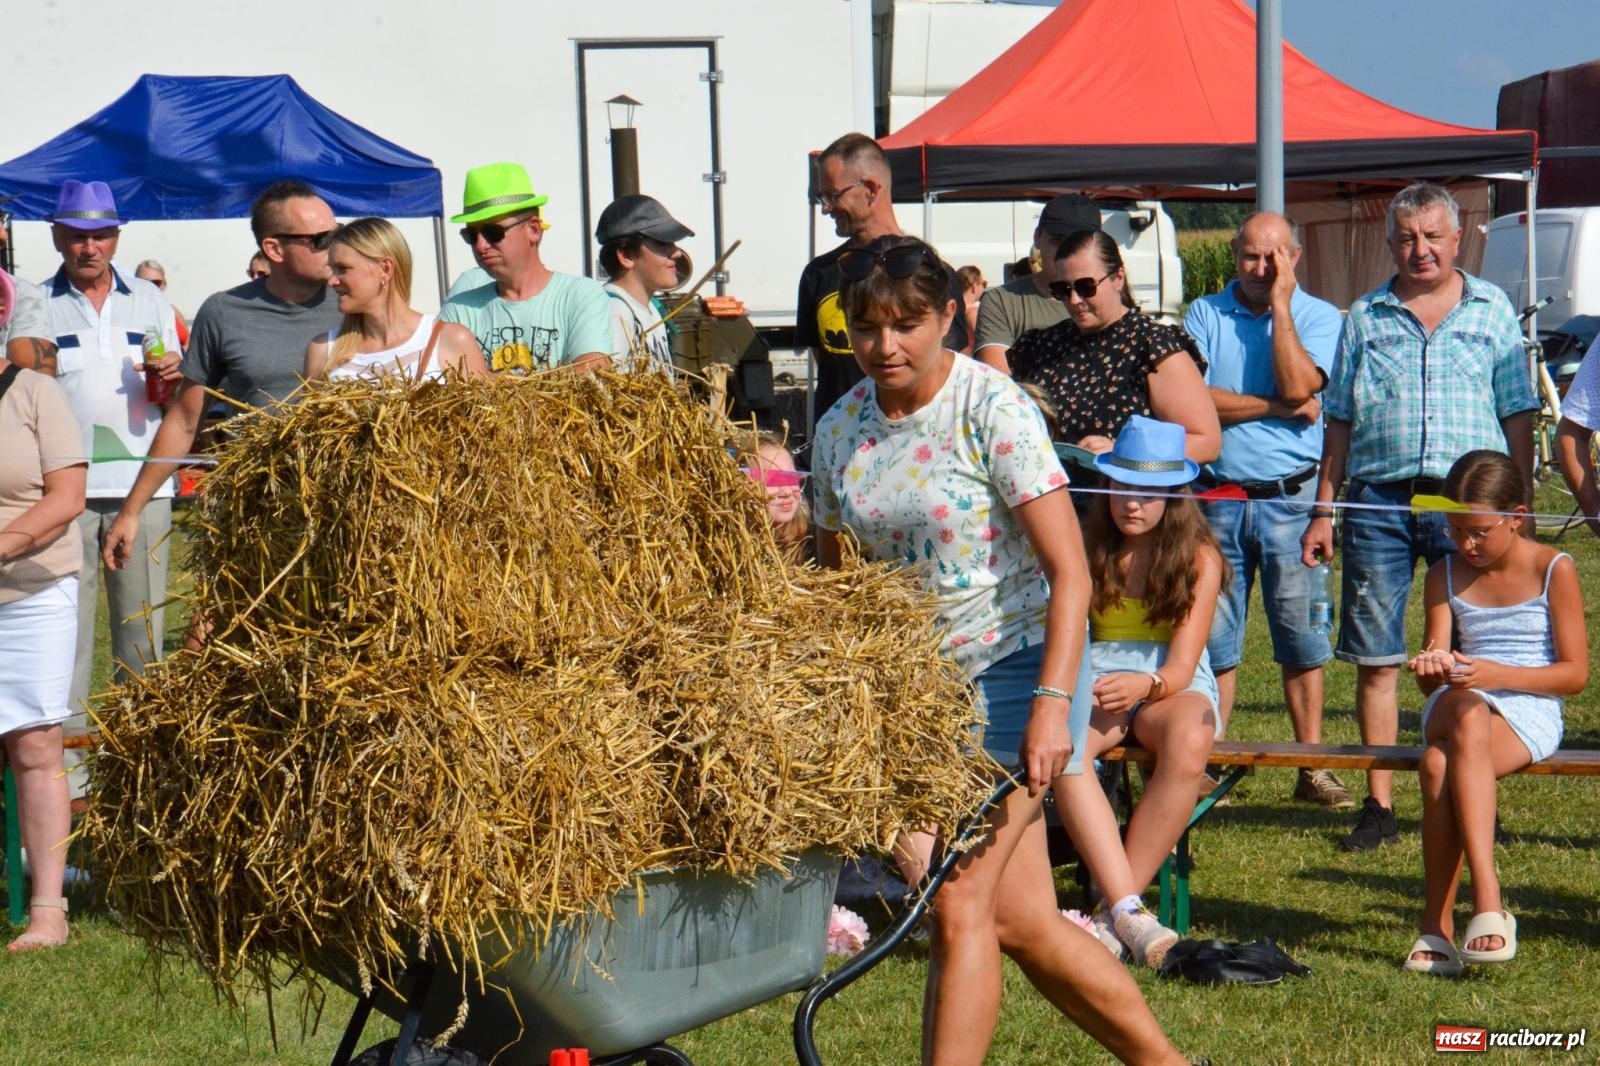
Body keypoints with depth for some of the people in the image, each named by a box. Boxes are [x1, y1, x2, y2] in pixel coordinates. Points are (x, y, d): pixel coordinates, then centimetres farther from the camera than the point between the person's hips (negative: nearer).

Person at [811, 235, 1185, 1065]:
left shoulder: (992, 409, -14)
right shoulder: (841, 430, 4)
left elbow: (1069, 572, -18)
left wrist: (1053, 702, -27)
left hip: (1013, 663, -6)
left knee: (960, 903, -15)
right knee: (1019, 920, 8)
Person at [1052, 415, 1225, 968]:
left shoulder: (1198, 558, -2)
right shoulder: (1091, 550, 6)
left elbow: (1182, 667, -9)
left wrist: (1144, 684, -32)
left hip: (1173, 687, -1)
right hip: (1096, 681, 2)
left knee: (1188, 743, -39)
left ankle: (1112, 917, -33)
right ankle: (1127, 909, -43)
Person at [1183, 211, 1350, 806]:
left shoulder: (1318, 317, 4)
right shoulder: (1204, 315, 6)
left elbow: (1298, 385, -14)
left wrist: (1280, 302, -11)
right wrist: (1280, 407, -10)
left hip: (1291, 499, -1)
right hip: (1217, 498, 1)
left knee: (1302, 637, 1)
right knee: (1212, 639, 3)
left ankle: (1312, 768, 7)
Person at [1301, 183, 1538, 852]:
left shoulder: (1492, 311, 10)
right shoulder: (1366, 317, 13)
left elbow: (1518, 416, 10)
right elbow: (1339, 420, 14)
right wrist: (1322, 510, 9)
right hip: (1379, 496, 1)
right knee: (1374, 659, 1)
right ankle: (1379, 805, 8)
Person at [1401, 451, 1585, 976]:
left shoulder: (1554, 570, 1)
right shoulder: (1446, 576, 13)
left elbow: (1576, 673, -3)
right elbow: (1430, 681, 9)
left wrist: (1498, 674, -17)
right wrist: (1432, 669, -17)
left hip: (1528, 713, -3)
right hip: (1456, 706, 3)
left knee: (1440, 766, -37)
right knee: (1466, 714, -39)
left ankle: (1437, 925, -35)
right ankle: (1487, 901, -44)